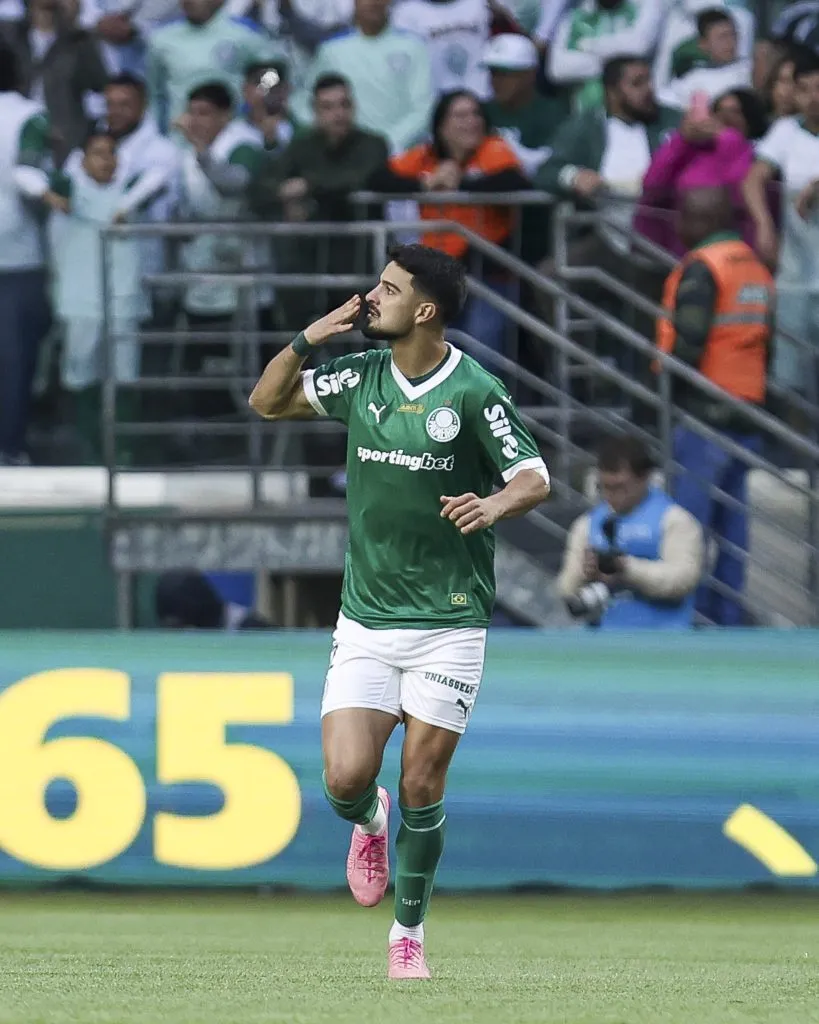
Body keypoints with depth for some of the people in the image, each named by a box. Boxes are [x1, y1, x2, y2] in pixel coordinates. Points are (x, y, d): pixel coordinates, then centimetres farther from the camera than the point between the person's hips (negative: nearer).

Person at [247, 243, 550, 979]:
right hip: (366, 621, 3)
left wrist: (495, 504, -32)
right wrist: (308, 341, -4)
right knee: (346, 777, -11)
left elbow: (535, 478, -10)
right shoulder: (361, 376, 3)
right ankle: (368, 822, 27)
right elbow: (268, 402, 13)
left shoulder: (473, 390, -9)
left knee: (421, 786, -2)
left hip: (449, 624, -3)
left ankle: (409, 935, 16)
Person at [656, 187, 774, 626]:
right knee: (732, 522, 10)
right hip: (746, 417, 8)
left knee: (687, 524, -6)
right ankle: (728, 617, 11)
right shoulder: (756, 268, 15)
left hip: (703, 412, -8)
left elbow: (687, 345, -19)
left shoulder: (701, 269, -12)